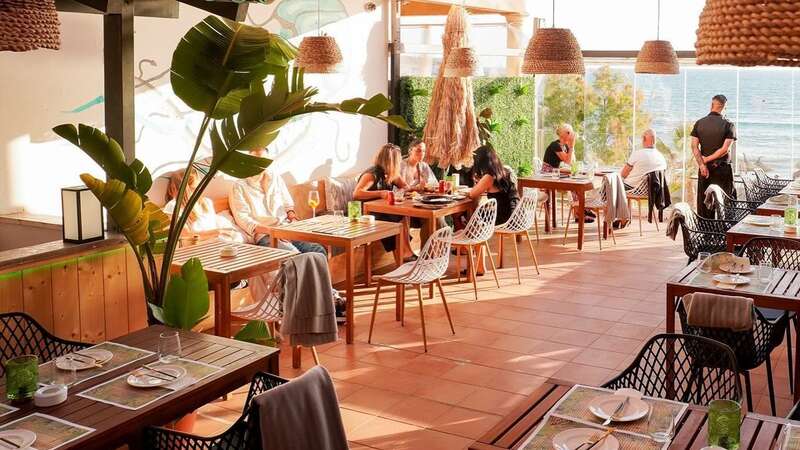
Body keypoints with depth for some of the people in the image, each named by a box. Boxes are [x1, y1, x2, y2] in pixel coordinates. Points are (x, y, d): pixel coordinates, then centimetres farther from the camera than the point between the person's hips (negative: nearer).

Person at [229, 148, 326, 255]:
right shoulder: (239, 186, 7)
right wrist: (268, 231, -17)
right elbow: (242, 218, -3)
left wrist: (291, 215, 2)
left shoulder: (276, 179, 23)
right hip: (264, 236, -5)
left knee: (319, 250, -26)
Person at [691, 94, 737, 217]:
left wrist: (702, 164, -10)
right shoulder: (728, 125, -7)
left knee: (703, 202, 8)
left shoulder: (699, 123, 2)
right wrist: (708, 159, -8)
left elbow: (694, 146, -6)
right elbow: (725, 149, -14)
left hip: (705, 169, 3)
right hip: (723, 169, -3)